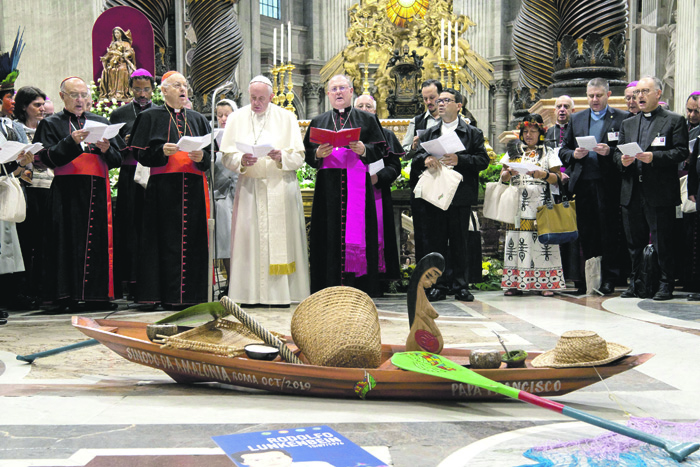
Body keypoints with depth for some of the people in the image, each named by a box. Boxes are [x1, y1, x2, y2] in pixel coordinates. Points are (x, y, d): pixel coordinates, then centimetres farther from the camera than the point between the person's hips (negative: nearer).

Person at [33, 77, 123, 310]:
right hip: (67, 192, -2)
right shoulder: (51, 124, 11)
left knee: (98, 242, -2)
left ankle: (96, 295, 2)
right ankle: (67, 296, -3)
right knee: (68, 241, -7)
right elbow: (47, 157, -4)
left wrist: (106, 149, -9)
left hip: (97, 192, 3)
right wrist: (72, 141, -16)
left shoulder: (101, 122, 19)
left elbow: (117, 160, 12)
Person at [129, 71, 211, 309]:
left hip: (193, 188, 3)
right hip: (164, 188, -3)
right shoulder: (151, 117, 9)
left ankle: (192, 293, 5)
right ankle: (168, 295, -2)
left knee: (193, 239, 0)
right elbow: (140, 153, 1)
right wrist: (162, 151, -16)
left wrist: (201, 157, -9)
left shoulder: (198, 120, 19)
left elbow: (211, 156, 13)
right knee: (167, 240, -6)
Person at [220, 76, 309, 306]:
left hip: (280, 186, -1)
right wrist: (242, 161, -16)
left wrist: (281, 157, -18)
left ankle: (281, 292, 2)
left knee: (281, 237, -4)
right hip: (249, 186, 1)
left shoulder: (286, 118, 6)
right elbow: (227, 156, 4)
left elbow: (298, 157, 1)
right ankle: (251, 293, 2)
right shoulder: (237, 118, 9)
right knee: (249, 236, -3)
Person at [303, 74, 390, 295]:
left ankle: (357, 289, 0)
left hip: (357, 186, -1)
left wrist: (363, 149, -13)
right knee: (330, 235, -3)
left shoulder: (366, 119, 13)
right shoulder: (318, 121, 17)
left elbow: (381, 149, 5)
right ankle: (329, 291, 1)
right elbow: (307, 153, 10)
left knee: (357, 233, -5)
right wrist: (318, 154, -10)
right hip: (328, 186, 1)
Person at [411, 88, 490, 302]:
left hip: (460, 195, -2)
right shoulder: (428, 133, 18)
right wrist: (426, 159, -13)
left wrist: (458, 160, -16)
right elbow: (417, 157, 10)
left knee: (459, 242, 1)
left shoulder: (473, 133, 8)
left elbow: (483, 160, -2)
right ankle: (439, 285, 10)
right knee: (436, 241, 2)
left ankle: (460, 286, 10)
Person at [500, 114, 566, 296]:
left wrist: (543, 174, -15)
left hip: (540, 204, -2)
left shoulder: (548, 153, 11)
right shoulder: (513, 153, 18)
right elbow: (502, 177, 15)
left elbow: (557, 178, 4)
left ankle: (545, 283, -6)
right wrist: (509, 173, -7)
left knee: (542, 239, -8)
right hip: (518, 204, 2)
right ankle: (516, 282, -1)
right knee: (517, 240, -4)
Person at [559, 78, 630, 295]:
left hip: (608, 184, -4)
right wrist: (574, 154, -4)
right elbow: (563, 150, 16)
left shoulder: (622, 118, 4)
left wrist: (609, 151, -17)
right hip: (583, 184, 4)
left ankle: (608, 279, 6)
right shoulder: (576, 119, 17)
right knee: (586, 232, 7)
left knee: (609, 233, 0)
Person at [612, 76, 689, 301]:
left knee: (662, 243, -1)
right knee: (635, 242, 10)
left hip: (660, 193, -5)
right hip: (632, 193, 5)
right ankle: (636, 282, 19)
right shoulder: (627, 124, 19)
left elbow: (681, 152, -6)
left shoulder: (675, 121, 4)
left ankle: (665, 285, 8)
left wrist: (654, 157, -19)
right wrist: (622, 160, -6)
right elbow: (617, 153, 16)